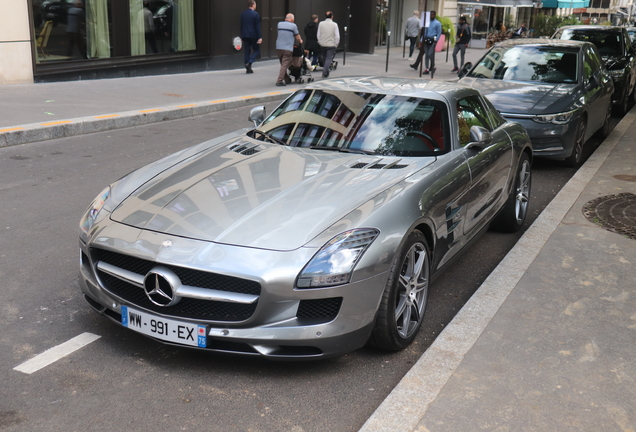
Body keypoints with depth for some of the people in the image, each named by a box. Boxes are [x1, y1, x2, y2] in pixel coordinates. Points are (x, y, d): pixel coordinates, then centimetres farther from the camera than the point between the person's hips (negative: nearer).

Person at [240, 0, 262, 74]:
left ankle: (248, 69, 9)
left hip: (245, 35, 5)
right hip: (253, 35, -5)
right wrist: (259, 37, -11)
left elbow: (241, 26, 11)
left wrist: (242, 36, 17)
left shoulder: (243, 14, 7)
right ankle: (249, 63, -13)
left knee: (247, 51, 8)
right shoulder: (255, 14, -10)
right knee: (256, 50, 7)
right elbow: (258, 26, -12)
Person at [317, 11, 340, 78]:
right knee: (329, 58, -2)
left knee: (324, 58, 17)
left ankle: (325, 73, 23)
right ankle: (325, 73, -15)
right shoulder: (334, 25, -7)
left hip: (323, 45, 3)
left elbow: (318, 35, 1)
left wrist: (320, 42, 13)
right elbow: (337, 36, -7)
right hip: (331, 45, -3)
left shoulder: (321, 24, -2)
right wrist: (336, 44, 5)